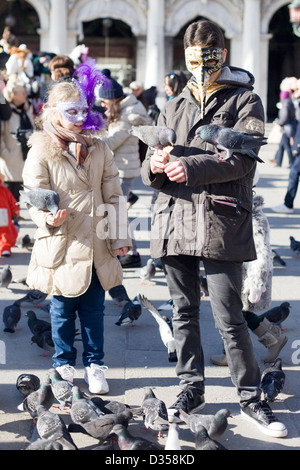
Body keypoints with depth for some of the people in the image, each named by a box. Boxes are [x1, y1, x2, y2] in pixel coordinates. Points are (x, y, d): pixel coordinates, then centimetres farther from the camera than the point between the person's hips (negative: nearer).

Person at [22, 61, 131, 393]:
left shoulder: (98, 148, 7)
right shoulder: (41, 152, -6)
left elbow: (113, 194, 10)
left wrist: (119, 236, 5)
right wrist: (48, 218, -26)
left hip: (96, 246, 3)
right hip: (60, 246, -3)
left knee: (94, 310, 11)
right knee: (62, 311, 8)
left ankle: (94, 366, 24)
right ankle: (64, 366, 24)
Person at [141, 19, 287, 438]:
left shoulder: (244, 101, 6)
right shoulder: (174, 108, 20)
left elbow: (244, 157, -10)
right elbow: (152, 171, 16)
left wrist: (191, 167, -20)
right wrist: (156, 165, -9)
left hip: (221, 222, -5)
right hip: (174, 220, 5)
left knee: (229, 317, -5)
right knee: (184, 312, 11)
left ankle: (251, 398, 7)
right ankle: (192, 390, 23)